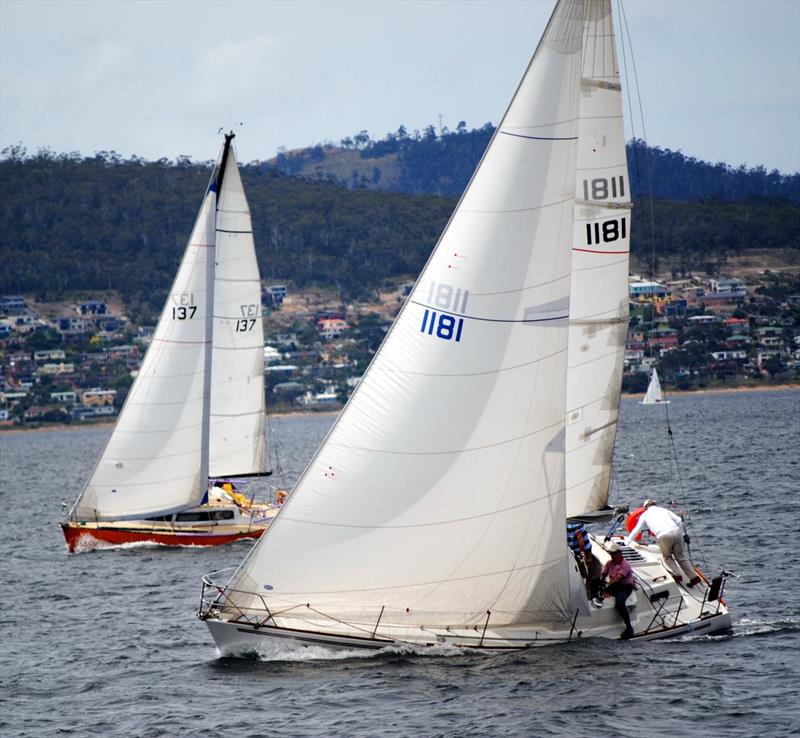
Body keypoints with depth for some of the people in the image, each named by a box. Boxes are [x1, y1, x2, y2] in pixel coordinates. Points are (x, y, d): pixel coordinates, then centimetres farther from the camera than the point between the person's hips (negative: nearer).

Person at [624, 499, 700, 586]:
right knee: (680, 556, 15)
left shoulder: (645, 515, 24)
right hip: (676, 531, 3)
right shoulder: (664, 510, 29)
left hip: (663, 535, -3)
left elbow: (635, 531, 32)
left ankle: (677, 575, 4)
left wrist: (626, 542, 44)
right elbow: (679, 520, 18)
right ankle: (694, 577, 10)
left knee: (667, 557, 19)